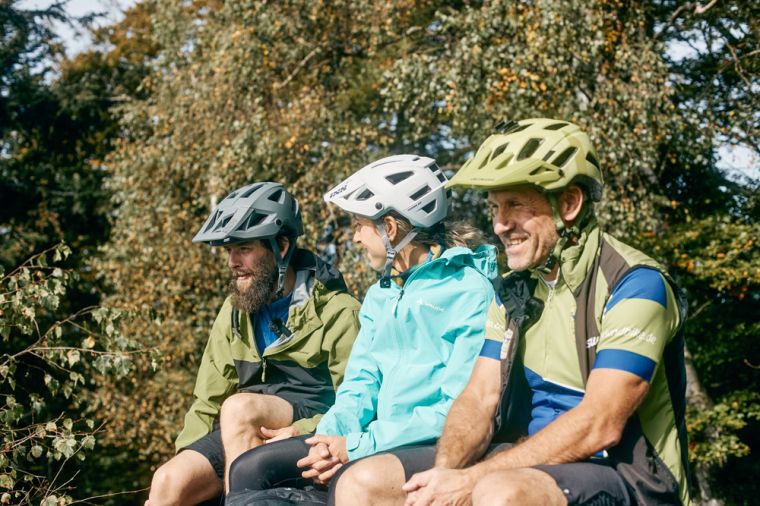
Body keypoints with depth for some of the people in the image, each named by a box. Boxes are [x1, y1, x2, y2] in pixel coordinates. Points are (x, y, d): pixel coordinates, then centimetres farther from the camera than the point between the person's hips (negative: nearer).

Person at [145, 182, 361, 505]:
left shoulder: (336, 311, -2)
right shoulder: (235, 312, 17)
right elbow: (208, 401, 15)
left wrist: (300, 432, -24)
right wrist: (188, 451, -1)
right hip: (245, 431, 5)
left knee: (238, 408, -33)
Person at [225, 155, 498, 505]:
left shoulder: (469, 289, -9)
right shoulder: (380, 295, 18)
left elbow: (462, 410, -16)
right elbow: (361, 383, 13)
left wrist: (356, 446, -19)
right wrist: (330, 438, -9)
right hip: (377, 438, 8)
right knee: (251, 470, -7)